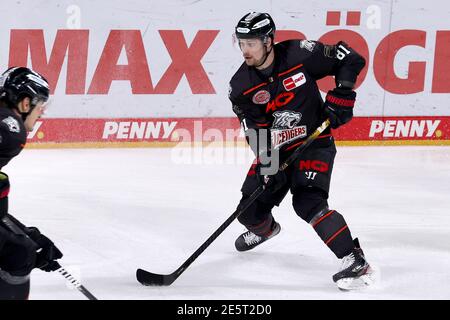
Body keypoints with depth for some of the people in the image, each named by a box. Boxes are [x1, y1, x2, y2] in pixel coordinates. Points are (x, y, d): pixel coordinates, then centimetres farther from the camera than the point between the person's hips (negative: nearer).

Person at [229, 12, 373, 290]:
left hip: (314, 144, -5)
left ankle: (355, 261, -23)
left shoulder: (300, 54, -17)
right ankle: (265, 229, 46)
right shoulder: (241, 86, -8)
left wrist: (341, 94, -17)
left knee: (308, 202, -26)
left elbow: (350, 59, -8)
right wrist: (268, 166, -25)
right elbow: (256, 132, -12)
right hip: (274, 150, 5)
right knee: (250, 211, 6)